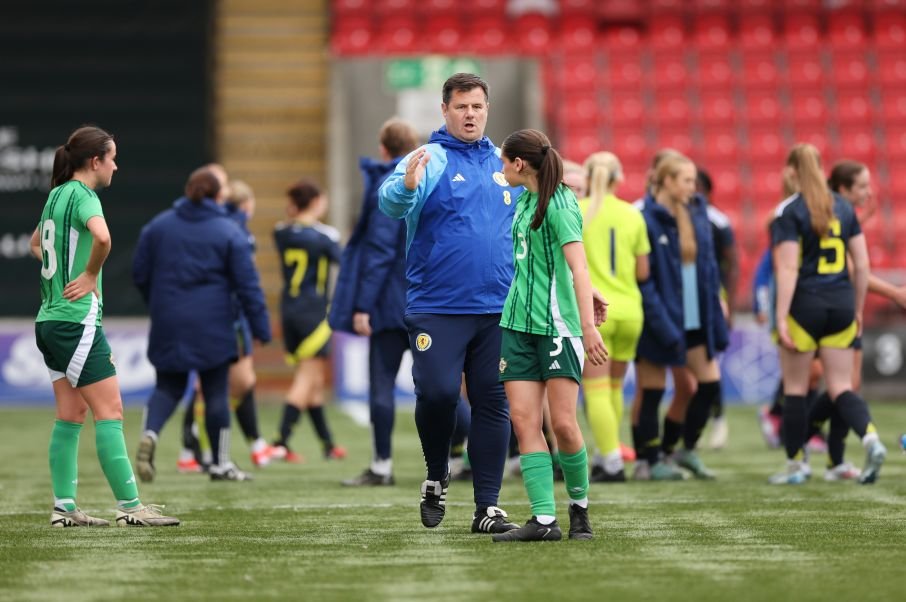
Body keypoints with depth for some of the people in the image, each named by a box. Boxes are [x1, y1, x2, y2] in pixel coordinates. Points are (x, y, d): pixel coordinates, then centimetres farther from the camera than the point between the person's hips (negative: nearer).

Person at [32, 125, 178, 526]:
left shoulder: (57, 194, 14)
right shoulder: (82, 196, -13)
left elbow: (36, 243, 33)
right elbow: (102, 236, -35)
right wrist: (91, 275, -18)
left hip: (50, 320, 9)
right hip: (77, 320, -9)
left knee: (71, 413, 10)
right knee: (109, 411, -6)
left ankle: (63, 508, 10)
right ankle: (130, 507, -6)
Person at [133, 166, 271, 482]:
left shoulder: (157, 226, 4)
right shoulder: (230, 232, -5)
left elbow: (139, 274, 9)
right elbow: (248, 286, -7)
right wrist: (261, 328, -3)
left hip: (168, 326, 3)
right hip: (212, 327, -3)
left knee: (168, 386, 13)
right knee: (216, 391, 6)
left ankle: (150, 432, -15)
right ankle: (221, 463, 12)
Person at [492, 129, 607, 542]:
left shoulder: (559, 204, -11)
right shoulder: (524, 201, 13)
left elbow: (578, 268, -19)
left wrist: (588, 326, -26)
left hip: (557, 324, -8)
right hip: (519, 322, 8)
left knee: (563, 423, -8)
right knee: (524, 419, -3)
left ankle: (579, 507, 13)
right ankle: (544, 520, -5)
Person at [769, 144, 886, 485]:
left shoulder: (789, 212, -8)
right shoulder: (844, 208, 8)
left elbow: (788, 270, -14)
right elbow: (862, 265, 9)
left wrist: (781, 318, -14)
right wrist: (857, 310, 18)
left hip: (805, 305, -4)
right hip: (840, 304, 5)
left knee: (795, 389, 8)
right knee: (841, 388, 8)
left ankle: (795, 466, 14)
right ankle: (870, 437, -18)